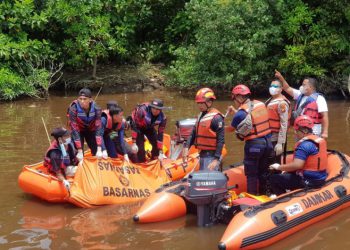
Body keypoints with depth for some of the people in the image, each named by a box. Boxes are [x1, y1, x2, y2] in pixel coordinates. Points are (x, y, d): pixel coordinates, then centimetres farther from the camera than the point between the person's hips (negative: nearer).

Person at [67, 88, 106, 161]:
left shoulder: (96, 108, -25)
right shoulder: (73, 109, -31)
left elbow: (98, 128, -27)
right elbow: (75, 130, -31)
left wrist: (99, 149, -34)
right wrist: (80, 151, -34)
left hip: (91, 130, 2)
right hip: (79, 131, -2)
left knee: (97, 155, -3)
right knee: (79, 157, -16)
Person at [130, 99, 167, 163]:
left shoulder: (162, 118, -26)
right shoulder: (143, 110, -39)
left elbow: (160, 134, -19)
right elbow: (134, 125, -31)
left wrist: (160, 152, -21)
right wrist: (134, 143, -33)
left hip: (149, 127, 4)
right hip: (138, 126, -4)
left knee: (156, 144, -7)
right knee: (140, 148, -16)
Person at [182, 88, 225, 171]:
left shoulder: (216, 117, -14)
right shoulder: (201, 115, 13)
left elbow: (221, 140, -17)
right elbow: (194, 133, 17)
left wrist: (216, 159, -21)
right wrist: (186, 147, 2)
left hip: (211, 155, -9)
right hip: (202, 154, 9)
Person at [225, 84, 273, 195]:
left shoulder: (241, 113, -13)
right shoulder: (260, 104, 5)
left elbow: (231, 129, 2)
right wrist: (235, 111, 22)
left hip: (254, 144, -6)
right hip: (267, 142, 6)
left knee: (251, 174, 4)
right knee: (264, 172, 17)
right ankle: (263, 194, 25)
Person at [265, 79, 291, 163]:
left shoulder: (282, 103, -15)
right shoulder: (270, 101, 13)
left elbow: (284, 124, -20)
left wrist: (280, 143, -23)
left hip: (276, 139, -9)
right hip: (268, 138, 9)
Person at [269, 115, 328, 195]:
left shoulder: (305, 144, -19)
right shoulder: (320, 140, 11)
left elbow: (297, 165, -29)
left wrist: (279, 167, -13)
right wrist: (288, 169, 15)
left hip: (309, 181, -10)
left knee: (274, 178, -6)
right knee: (287, 174, 29)